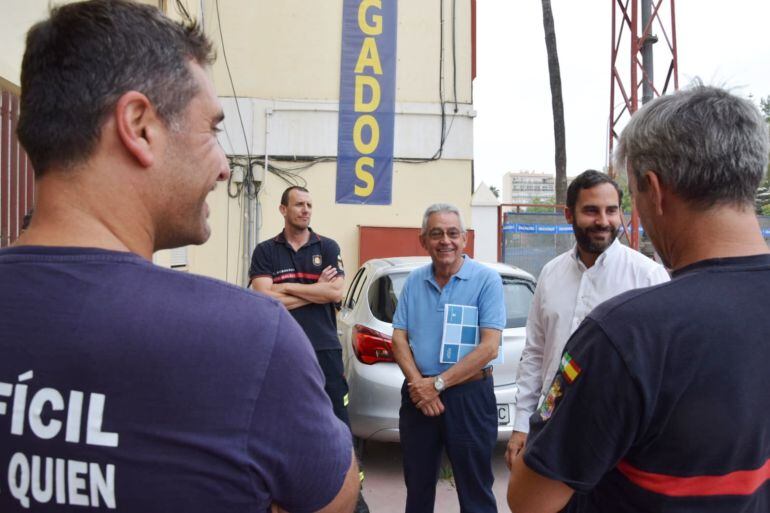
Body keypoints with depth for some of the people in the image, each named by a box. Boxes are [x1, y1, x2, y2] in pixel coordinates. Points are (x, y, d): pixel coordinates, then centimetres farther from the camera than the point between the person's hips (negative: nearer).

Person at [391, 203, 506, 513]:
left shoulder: (486, 280, -9)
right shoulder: (414, 281, 5)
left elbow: (489, 347, -15)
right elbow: (399, 338, 5)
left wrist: (438, 383, -16)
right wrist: (418, 383, -11)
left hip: (469, 396, -4)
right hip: (418, 395, 4)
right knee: (417, 487, 18)